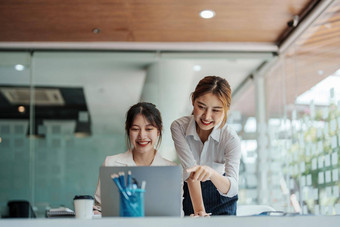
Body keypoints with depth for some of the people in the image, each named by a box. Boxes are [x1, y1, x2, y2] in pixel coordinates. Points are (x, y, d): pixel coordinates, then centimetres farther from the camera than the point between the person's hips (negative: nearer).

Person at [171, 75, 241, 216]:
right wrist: (199, 210, -34)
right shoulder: (179, 127, -16)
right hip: (190, 194, 1)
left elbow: (232, 189, -27)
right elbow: (190, 169, -23)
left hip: (222, 200, -1)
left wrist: (212, 173, -47)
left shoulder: (231, 139, -19)